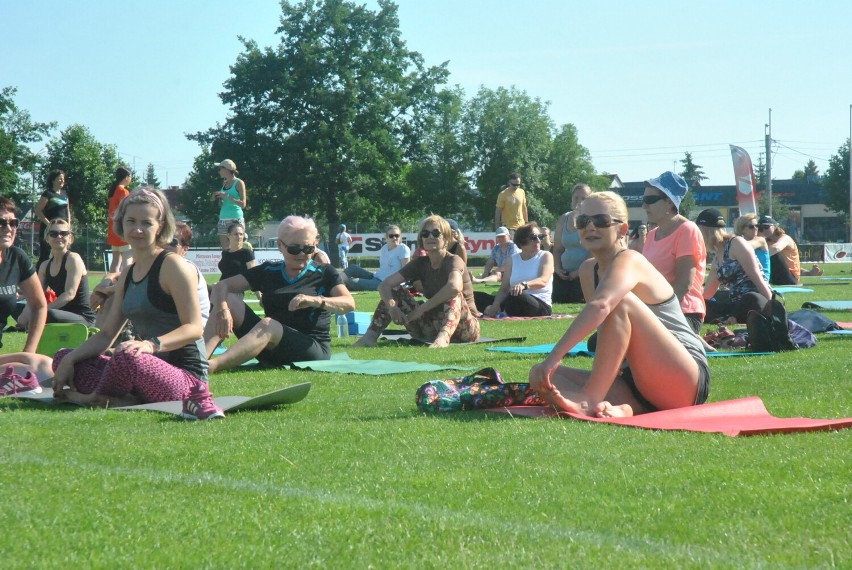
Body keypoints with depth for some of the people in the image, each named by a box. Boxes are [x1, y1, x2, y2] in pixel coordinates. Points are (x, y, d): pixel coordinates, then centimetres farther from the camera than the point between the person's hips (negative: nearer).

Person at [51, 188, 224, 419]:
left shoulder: (173, 266, -8)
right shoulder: (128, 275, 17)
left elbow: (194, 328, -17)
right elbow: (106, 334, 16)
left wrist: (152, 344, -32)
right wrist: (69, 360, 1)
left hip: (186, 374, -9)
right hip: (151, 369, 9)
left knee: (127, 356, -39)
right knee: (63, 358, 3)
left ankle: (97, 398, -7)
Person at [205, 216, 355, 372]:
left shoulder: (324, 274, 6)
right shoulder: (268, 271, 14)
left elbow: (349, 304, -11)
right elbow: (222, 286, 7)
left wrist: (316, 300, -31)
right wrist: (222, 309, -16)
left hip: (313, 350, -4)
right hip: (272, 353, 4)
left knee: (268, 325, -34)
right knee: (228, 301, -10)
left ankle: (211, 366, -53)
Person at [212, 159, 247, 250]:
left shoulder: (239, 183, -4)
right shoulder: (224, 183, 15)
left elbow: (243, 204, -11)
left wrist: (226, 196, -16)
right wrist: (217, 198, 4)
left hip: (235, 220, -6)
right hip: (223, 220, 6)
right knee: (225, 250, 1)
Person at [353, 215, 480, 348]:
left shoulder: (454, 261, -14)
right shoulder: (421, 263, 3)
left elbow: (454, 287, -39)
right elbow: (385, 285, -4)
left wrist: (421, 309, -32)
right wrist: (391, 306, -26)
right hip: (434, 327, 6)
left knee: (454, 295, -34)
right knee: (393, 291, -3)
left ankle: (443, 337, -58)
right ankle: (370, 337, -19)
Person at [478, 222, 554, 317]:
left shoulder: (546, 256, 4)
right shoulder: (513, 260, 15)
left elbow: (543, 280, -16)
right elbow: (504, 289, 5)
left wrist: (524, 285, -37)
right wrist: (495, 305, -17)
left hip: (541, 306, -4)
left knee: (516, 297, -38)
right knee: (477, 297, -9)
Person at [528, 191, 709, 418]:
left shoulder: (629, 261, -13)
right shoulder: (588, 270, 11)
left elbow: (601, 305, -34)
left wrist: (553, 357, -43)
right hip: (636, 382, 8)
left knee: (621, 302, -28)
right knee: (542, 376, -6)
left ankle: (589, 400, -33)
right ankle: (619, 409, -29)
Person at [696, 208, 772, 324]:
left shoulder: (736, 244, -5)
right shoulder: (717, 257, 20)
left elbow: (757, 278, -14)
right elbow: (706, 294, 24)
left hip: (757, 299, -8)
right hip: (737, 305, 8)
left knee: (753, 300, -43)